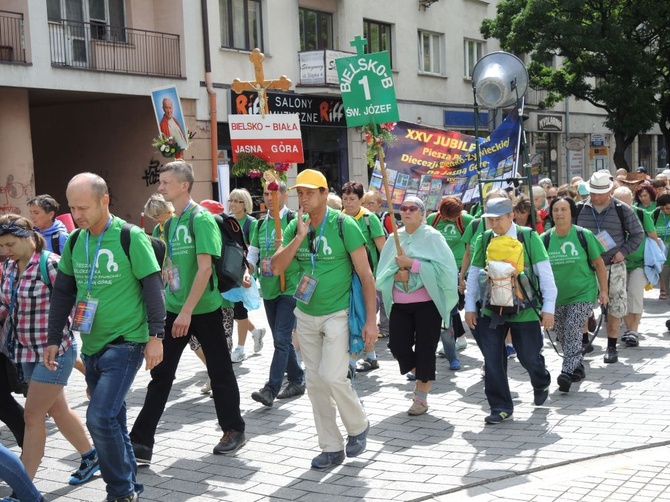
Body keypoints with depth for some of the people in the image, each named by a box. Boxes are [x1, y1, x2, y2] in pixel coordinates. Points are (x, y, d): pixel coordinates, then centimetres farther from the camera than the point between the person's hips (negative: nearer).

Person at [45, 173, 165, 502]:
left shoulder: (131, 238, -12)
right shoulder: (75, 241, 5)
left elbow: (153, 287, -9)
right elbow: (62, 293, 12)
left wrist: (155, 336, -11)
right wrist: (54, 339, 10)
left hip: (125, 343, -6)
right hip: (91, 347, 6)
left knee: (100, 417, -15)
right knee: (111, 419, 14)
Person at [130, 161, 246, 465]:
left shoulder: (201, 219, -13)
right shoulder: (171, 222, 10)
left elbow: (204, 268, -20)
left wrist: (187, 310, -23)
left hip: (205, 309, -7)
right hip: (174, 309, 7)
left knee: (220, 371, 8)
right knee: (161, 375, 4)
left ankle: (234, 430, 26)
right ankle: (141, 444, 5)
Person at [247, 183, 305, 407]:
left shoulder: (293, 220, -6)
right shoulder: (261, 224, 13)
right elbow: (253, 251, 14)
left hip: (290, 286, -7)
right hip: (268, 288, 7)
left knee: (282, 338, -11)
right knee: (281, 339, 13)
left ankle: (271, 389, -13)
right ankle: (297, 381, 26)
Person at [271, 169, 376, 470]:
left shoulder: (344, 225, -11)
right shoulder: (294, 227, 3)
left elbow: (365, 274, -10)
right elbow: (276, 267, -6)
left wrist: (371, 320, -14)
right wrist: (299, 237, -17)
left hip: (338, 314, -5)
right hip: (306, 315, 6)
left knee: (333, 376, -16)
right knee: (315, 382, 7)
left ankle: (358, 426, 12)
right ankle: (331, 448, 19)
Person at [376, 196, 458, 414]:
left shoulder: (432, 237, -5)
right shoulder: (395, 238, 8)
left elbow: (443, 267, -17)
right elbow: (382, 271, 8)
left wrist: (412, 263, -20)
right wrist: (395, 274, -14)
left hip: (427, 303, -4)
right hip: (400, 304, 4)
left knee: (425, 349, -1)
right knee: (397, 345, -1)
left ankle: (421, 397, 14)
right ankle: (422, 377, 30)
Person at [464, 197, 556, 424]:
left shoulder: (529, 237, -8)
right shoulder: (483, 240, 1)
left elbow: (545, 272, -6)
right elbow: (474, 274, 8)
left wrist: (548, 307, -8)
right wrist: (470, 306, 6)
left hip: (524, 310, -2)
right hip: (491, 310, 2)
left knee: (529, 356, 8)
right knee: (492, 360, -1)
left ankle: (541, 385, 42)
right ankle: (501, 407, 11)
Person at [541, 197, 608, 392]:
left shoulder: (584, 235, -7)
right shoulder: (545, 239, -3)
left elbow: (599, 264, 0)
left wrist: (603, 290, -2)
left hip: (583, 294, -3)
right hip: (556, 296, 4)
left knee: (572, 331, -17)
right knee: (562, 336, 10)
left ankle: (567, 373, -21)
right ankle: (577, 369, 29)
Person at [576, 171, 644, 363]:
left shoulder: (622, 210, -4)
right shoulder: (579, 209, 0)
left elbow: (637, 234, 4)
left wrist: (624, 251, -9)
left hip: (613, 266, -1)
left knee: (615, 306, 3)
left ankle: (612, 347, 15)